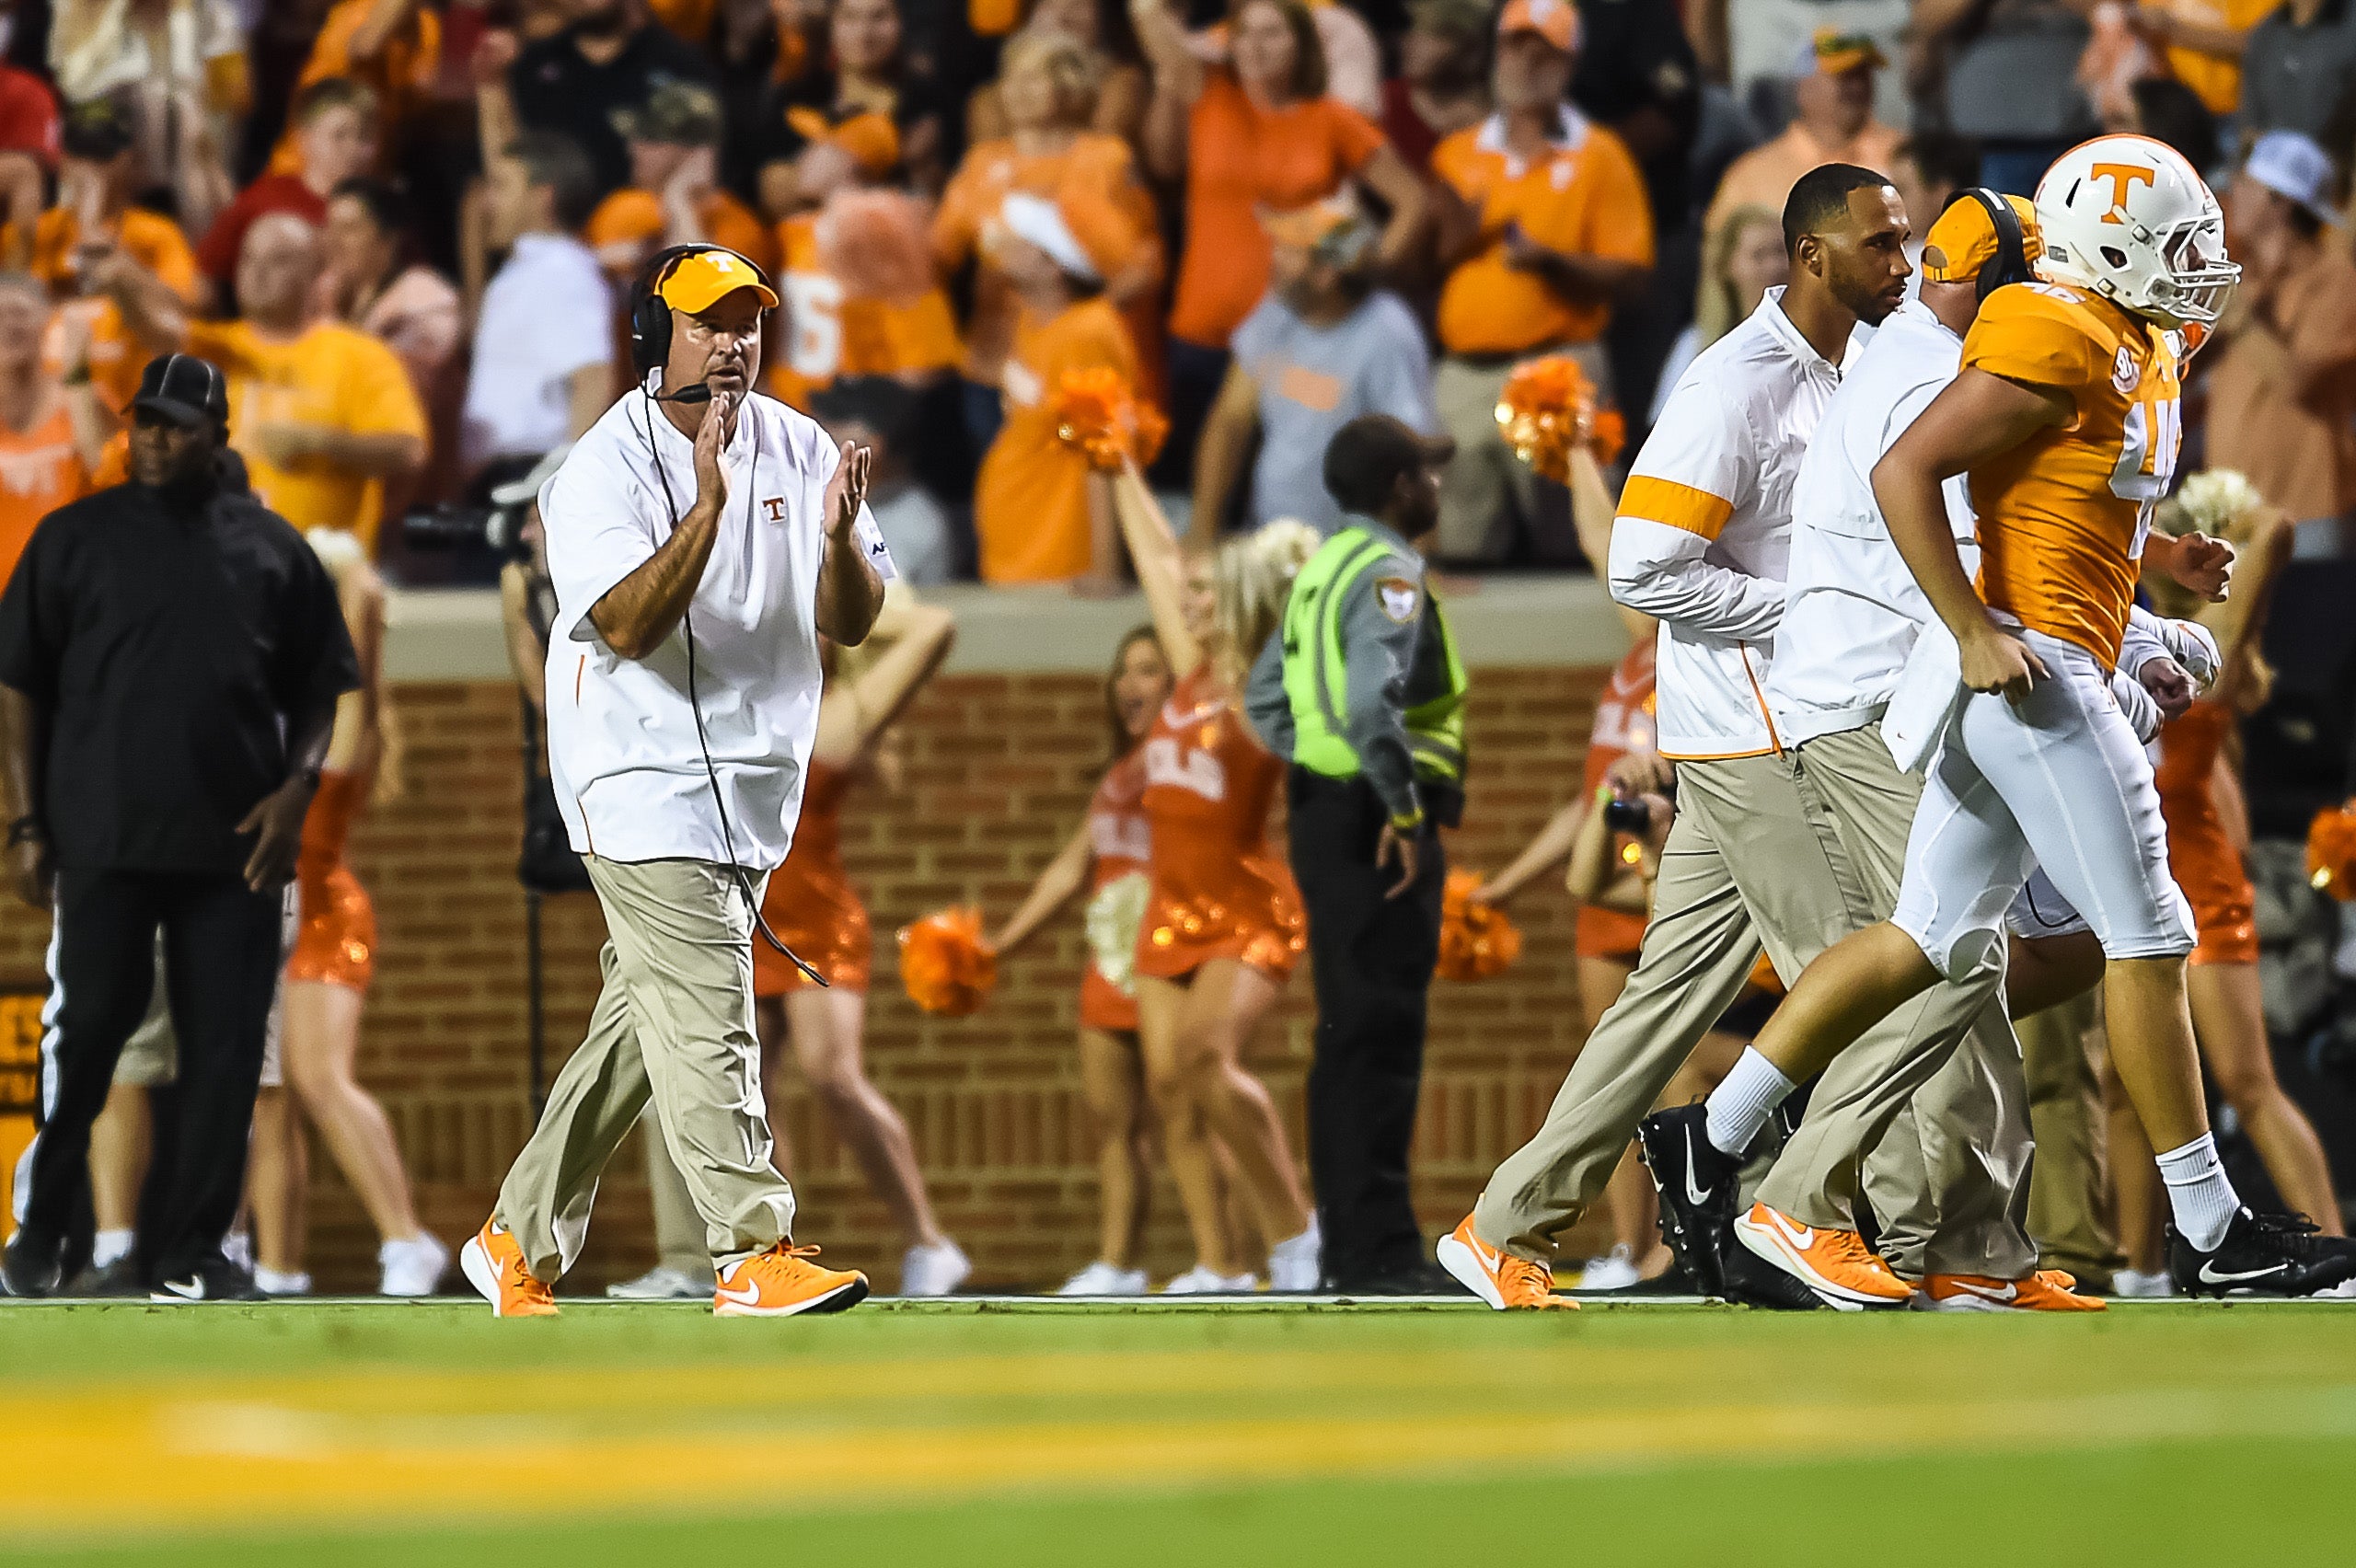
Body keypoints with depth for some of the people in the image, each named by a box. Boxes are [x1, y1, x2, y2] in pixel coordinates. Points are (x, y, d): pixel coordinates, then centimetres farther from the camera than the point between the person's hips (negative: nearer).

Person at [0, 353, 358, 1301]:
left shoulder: (272, 549, 10)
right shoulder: (77, 538, 5)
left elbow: (319, 687, 13)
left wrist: (297, 788, -4)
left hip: (237, 843, 2)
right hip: (104, 841, -2)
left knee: (224, 1052, 1)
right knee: (85, 1035, -2)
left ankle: (189, 1256, 8)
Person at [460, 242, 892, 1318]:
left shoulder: (797, 450, 6)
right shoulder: (601, 472, -11)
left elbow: (852, 622, 3)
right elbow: (628, 626, -24)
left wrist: (838, 536, -18)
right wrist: (709, 505, -33)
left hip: (755, 781, 6)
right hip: (645, 777, -6)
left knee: (643, 1019, 11)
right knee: (705, 1015, -14)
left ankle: (519, 1243, 21)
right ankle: (754, 1254, -15)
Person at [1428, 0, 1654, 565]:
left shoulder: (1599, 157, 5)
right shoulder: (1456, 156, 16)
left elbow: (1632, 277, -1)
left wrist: (1551, 262, -17)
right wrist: (1453, 239, -7)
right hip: (1462, 374, 4)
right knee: (1460, 554, 1)